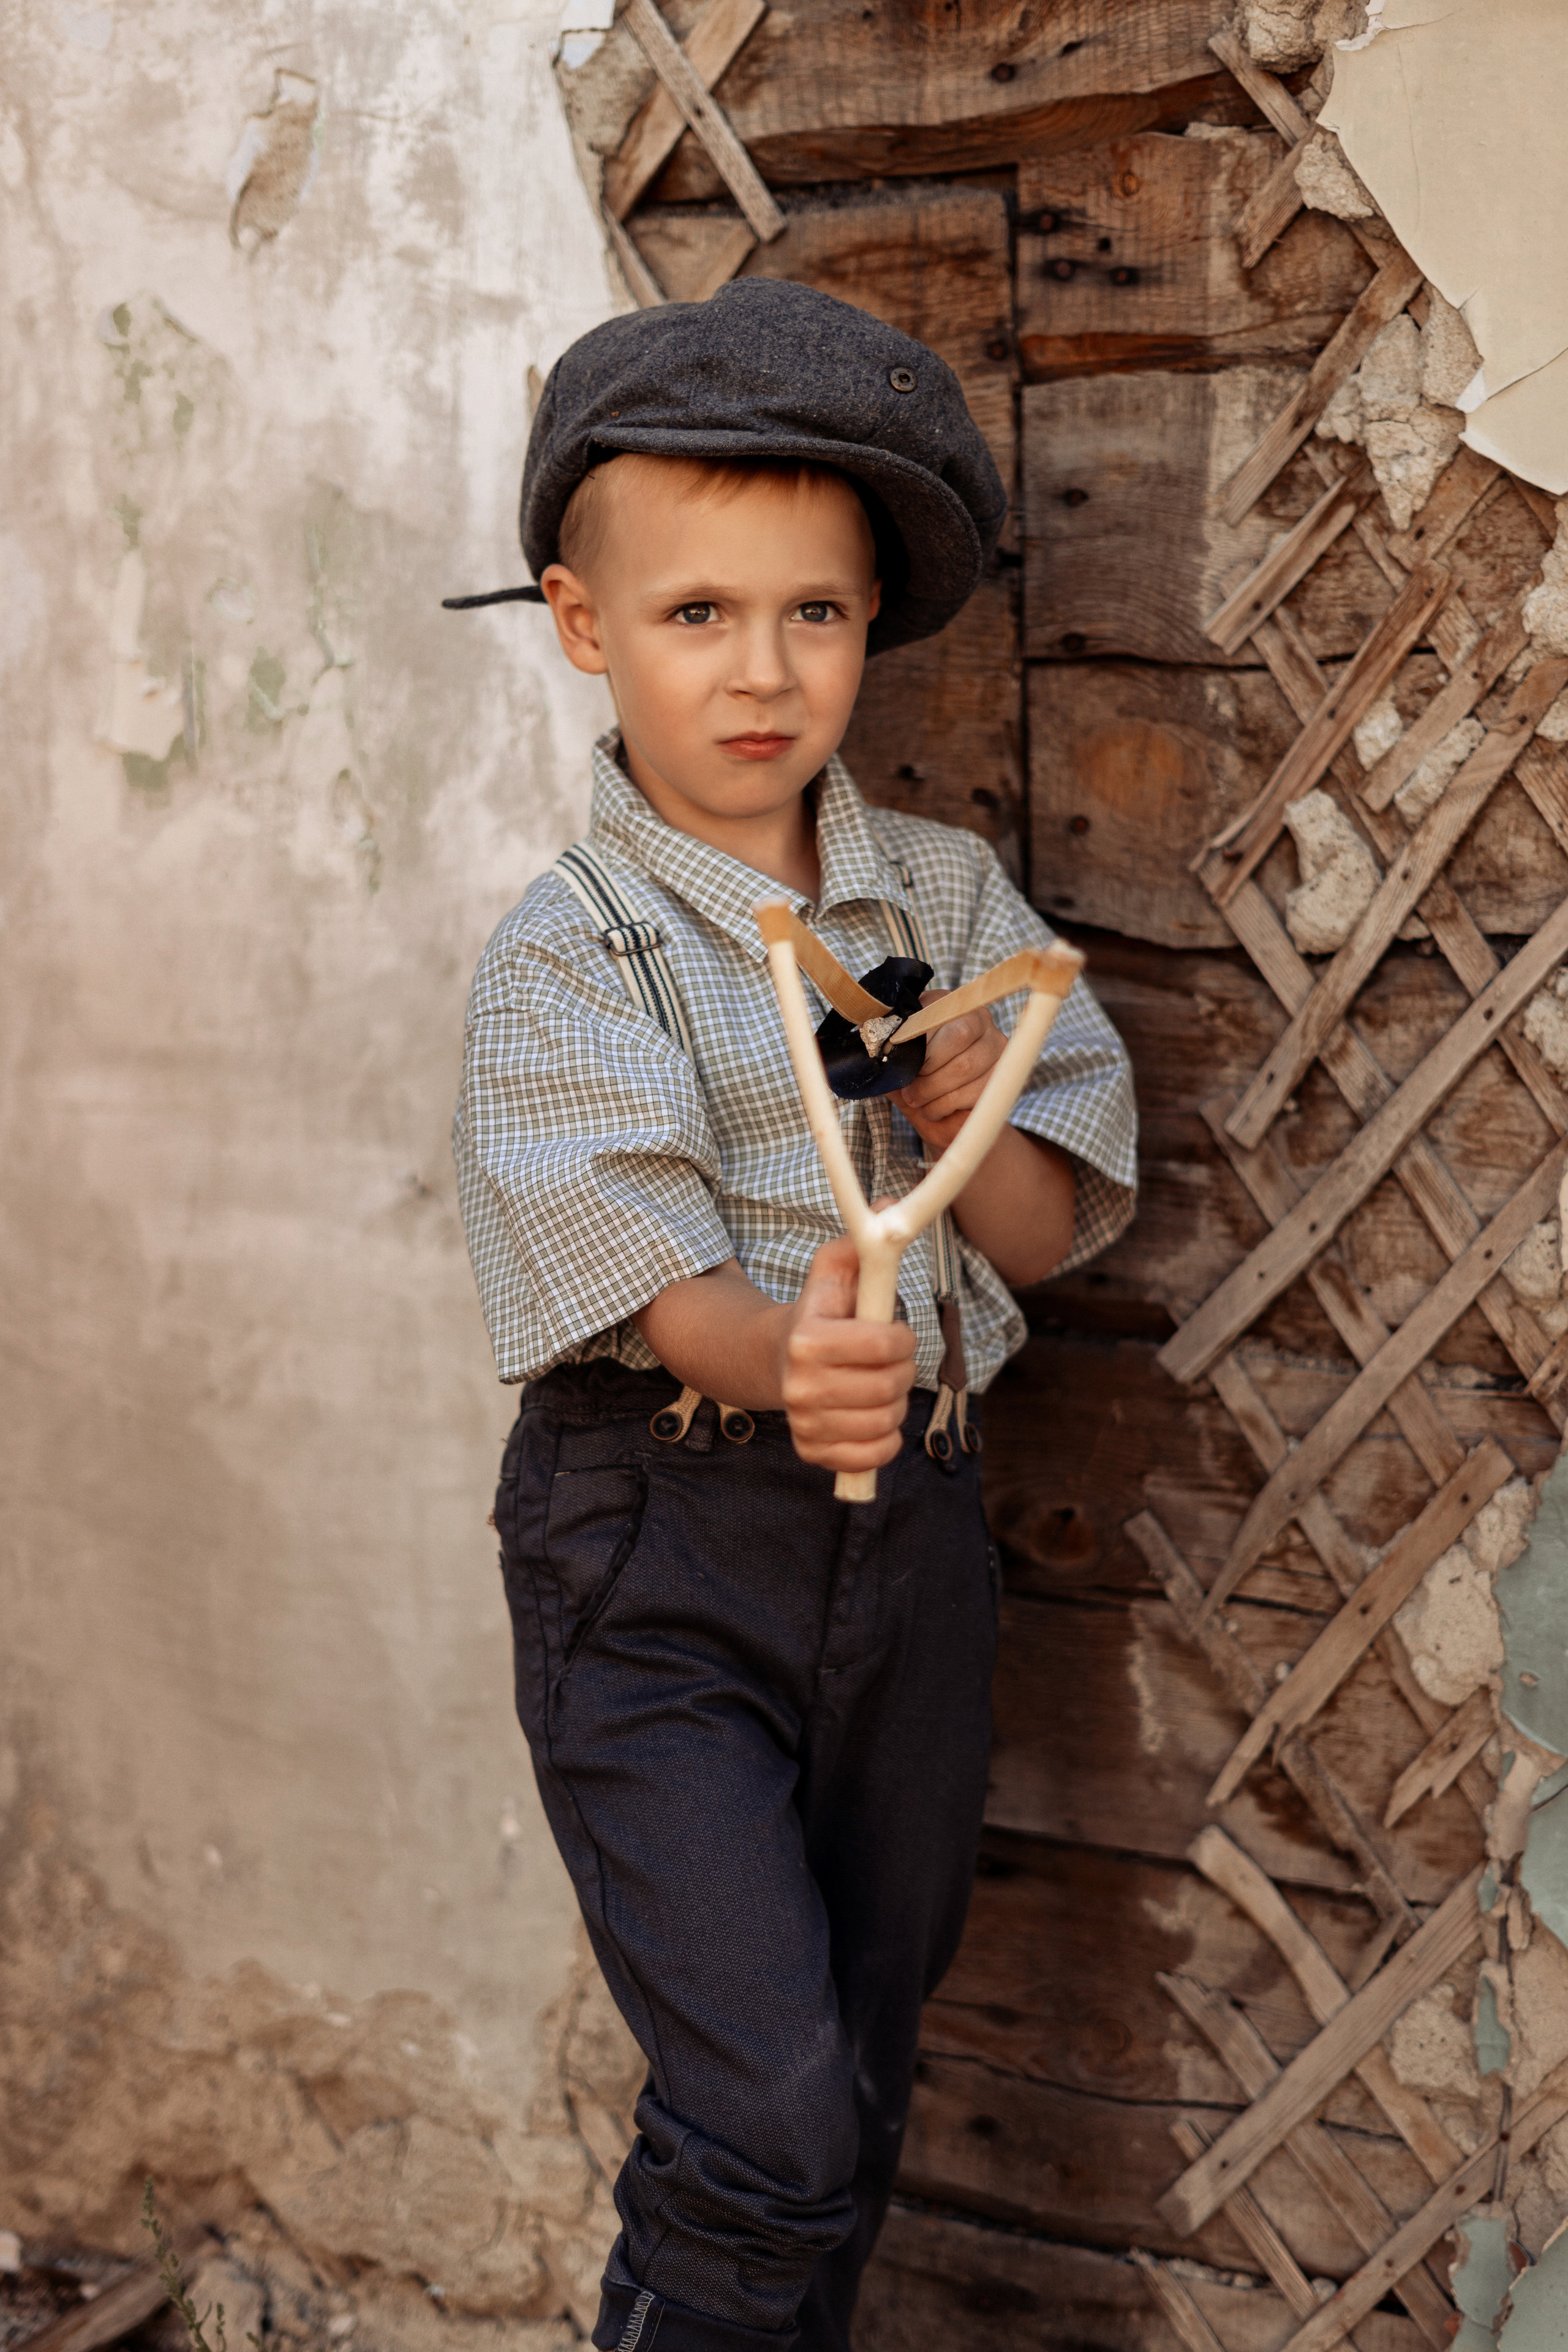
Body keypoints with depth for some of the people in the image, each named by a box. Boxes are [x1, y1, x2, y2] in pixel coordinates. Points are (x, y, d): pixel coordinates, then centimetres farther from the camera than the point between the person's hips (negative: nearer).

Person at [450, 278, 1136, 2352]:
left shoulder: (946, 895, 3)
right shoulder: (566, 959, -10)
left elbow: (1054, 1233, 3)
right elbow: (638, 1277, -19)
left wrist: (967, 1124, -18)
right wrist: (780, 1363, -39)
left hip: (908, 1515, 5)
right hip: (659, 1553, -4)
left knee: (864, 2076, 17)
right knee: (768, 2115, -11)